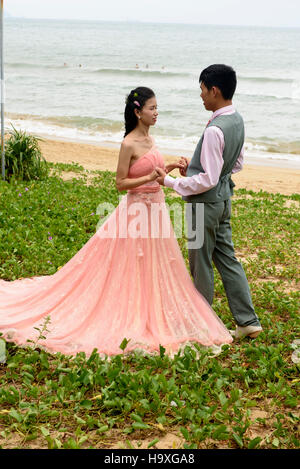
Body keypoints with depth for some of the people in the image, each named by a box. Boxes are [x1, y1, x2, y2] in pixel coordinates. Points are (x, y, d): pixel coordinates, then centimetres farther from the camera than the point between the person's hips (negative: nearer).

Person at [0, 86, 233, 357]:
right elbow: (120, 183, -15)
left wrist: (170, 168, 6)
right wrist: (151, 178, -24)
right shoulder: (129, 144, -15)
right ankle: (131, 321, 13)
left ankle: (151, 319, 27)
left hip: (156, 208, 8)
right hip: (137, 210, -8)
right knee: (133, 268, 0)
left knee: (156, 268, 14)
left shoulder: (149, 139, 9)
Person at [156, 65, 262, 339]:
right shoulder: (237, 120, 2)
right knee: (226, 258, 15)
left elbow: (208, 180, -25)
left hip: (206, 201, -9)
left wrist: (171, 182, -16)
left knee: (201, 263, 7)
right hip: (223, 197, 9)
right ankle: (248, 321, 18)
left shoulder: (215, 130, -27)